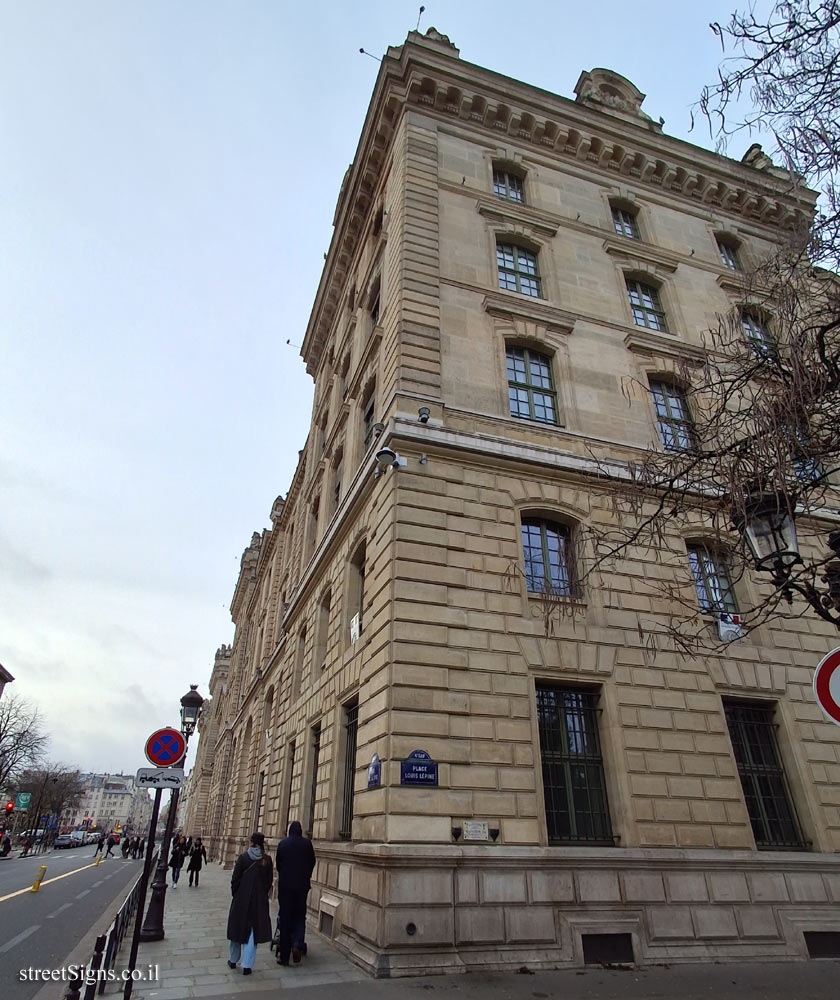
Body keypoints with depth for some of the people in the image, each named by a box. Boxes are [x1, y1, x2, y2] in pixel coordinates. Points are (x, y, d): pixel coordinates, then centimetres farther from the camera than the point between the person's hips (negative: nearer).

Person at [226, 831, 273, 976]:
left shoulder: (243, 858, -13)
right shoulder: (267, 860, -6)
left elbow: (235, 878, -9)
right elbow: (269, 880, 0)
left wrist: (234, 894, 7)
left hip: (241, 899, -1)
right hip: (260, 900, 1)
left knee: (238, 927, 17)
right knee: (254, 930, 9)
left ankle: (233, 960, 32)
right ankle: (247, 966, 9)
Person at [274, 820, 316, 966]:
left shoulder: (282, 844, -4)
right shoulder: (307, 843, -5)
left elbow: (278, 863, 5)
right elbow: (312, 862, 3)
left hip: (285, 884, 0)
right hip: (302, 885, 0)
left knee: (285, 917, 8)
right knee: (300, 915, 15)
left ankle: (283, 956, 10)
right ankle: (298, 944, -4)